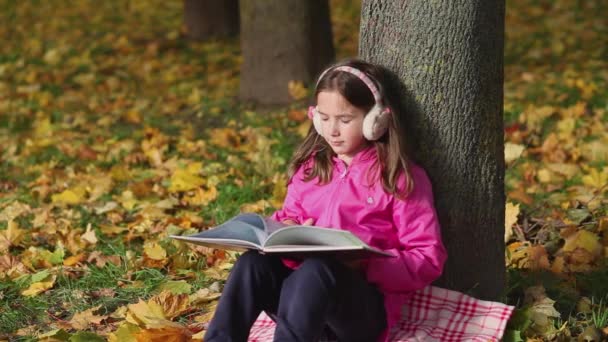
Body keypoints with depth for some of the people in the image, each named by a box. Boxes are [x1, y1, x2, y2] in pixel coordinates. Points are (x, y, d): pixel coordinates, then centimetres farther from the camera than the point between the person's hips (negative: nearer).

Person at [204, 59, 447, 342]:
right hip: (299, 288, 5)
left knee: (317, 269, -37)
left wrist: (367, 264, -18)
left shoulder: (402, 178, 1)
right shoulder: (311, 167, 17)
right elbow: (290, 216, 28)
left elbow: (429, 258, -3)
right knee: (255, 262, -27)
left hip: (365, 306, -5)